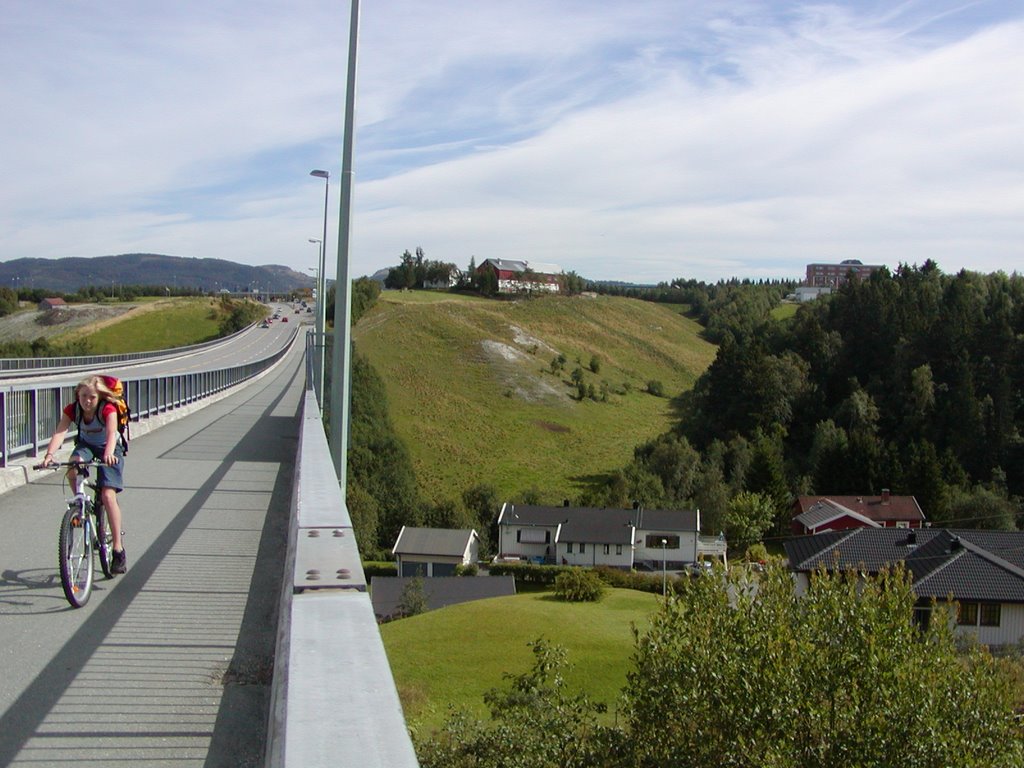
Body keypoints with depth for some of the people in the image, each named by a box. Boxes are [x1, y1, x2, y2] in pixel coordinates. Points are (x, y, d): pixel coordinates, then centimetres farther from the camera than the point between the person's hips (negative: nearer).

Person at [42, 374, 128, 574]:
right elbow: (60, 432, -32)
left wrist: (109, 453, -64)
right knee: (73, 470, -34)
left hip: (109, 449, -3)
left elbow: (111, 433, -43)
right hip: (86, 445, 3)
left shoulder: (108, 409, -27)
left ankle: (118, 549, -11)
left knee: (108, 496, -17)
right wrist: (49, 455, -50)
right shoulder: (72, 410, -18)